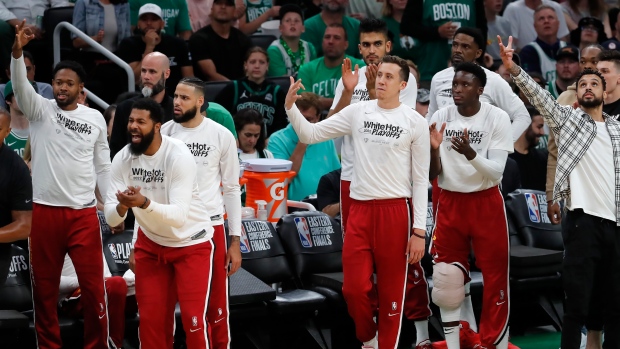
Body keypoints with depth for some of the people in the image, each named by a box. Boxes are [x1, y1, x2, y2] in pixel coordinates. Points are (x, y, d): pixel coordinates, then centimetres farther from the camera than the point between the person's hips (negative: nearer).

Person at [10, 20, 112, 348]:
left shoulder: (95, 118, 6)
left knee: (93, 287, 0)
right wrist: (17, 51, -35)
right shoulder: (41, 110, 2)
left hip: (84, 213, 0)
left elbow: (103, 165, 10)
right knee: (44, 287, 6)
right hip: (45, 211, 0)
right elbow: (21, 86, -17)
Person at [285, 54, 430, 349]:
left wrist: (419, 230, -4)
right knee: (354, 288, -2)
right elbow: (310, 134, 5)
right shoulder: (357, 112, 5)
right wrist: (290, 106, -12)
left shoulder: (415, 123, -1)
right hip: (360, 209, 2)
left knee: (391, 292, 4)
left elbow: (420, 179, 1)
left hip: (396, 211, -2)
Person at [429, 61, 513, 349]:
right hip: (450, 204, 3)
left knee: (495, 278, 0)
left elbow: (496, 171, -16)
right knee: (447, 279, 4)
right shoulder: (441, 118, -4)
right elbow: (434, 175, -2)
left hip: (486, 204, -2)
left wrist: (470, 153, -34)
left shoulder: (497, 118, -12)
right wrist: (434, 149, -22)